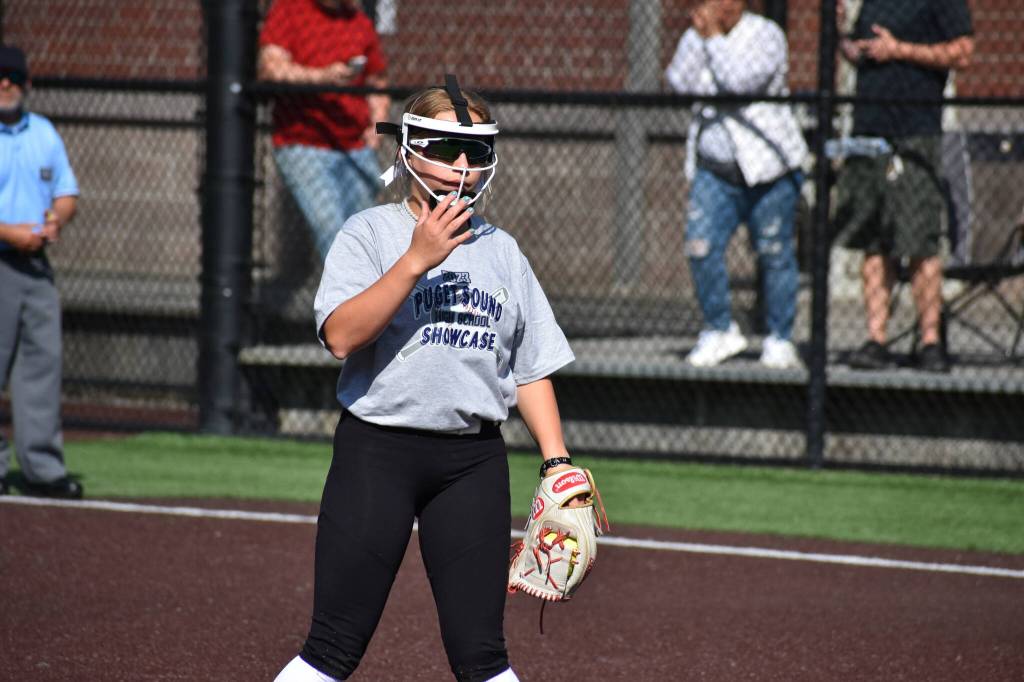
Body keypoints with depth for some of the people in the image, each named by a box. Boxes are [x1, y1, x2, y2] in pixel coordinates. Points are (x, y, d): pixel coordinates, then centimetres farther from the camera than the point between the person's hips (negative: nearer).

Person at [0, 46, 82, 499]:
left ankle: (42, 468, 6)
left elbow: (67, 193, 18)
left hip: (37, 265, 6)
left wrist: (56, 220, -4)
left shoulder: (44, 133, 15)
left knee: (43, 360, 3)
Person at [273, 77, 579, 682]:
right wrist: (418, 259, -23)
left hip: (474, 460, 4)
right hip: (378, 450, -4)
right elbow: (342, 335, -17)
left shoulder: (501, 251, 13)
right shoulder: (370, 233, -2)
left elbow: (532, 366, 16)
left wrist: (557, 460, 5)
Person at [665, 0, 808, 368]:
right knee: (701, 246, -11)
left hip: (767, 165, -4)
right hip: (714, 168, 4)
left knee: (774, 252, 2)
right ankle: (720, 331, 3)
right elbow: (680, 83, -7)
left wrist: (714, 36, -17)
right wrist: (698, 34, -12)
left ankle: (780, 339, 14)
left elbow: (741, 82, -21)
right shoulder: (696, 38, 9)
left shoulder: (766, 34, -6)